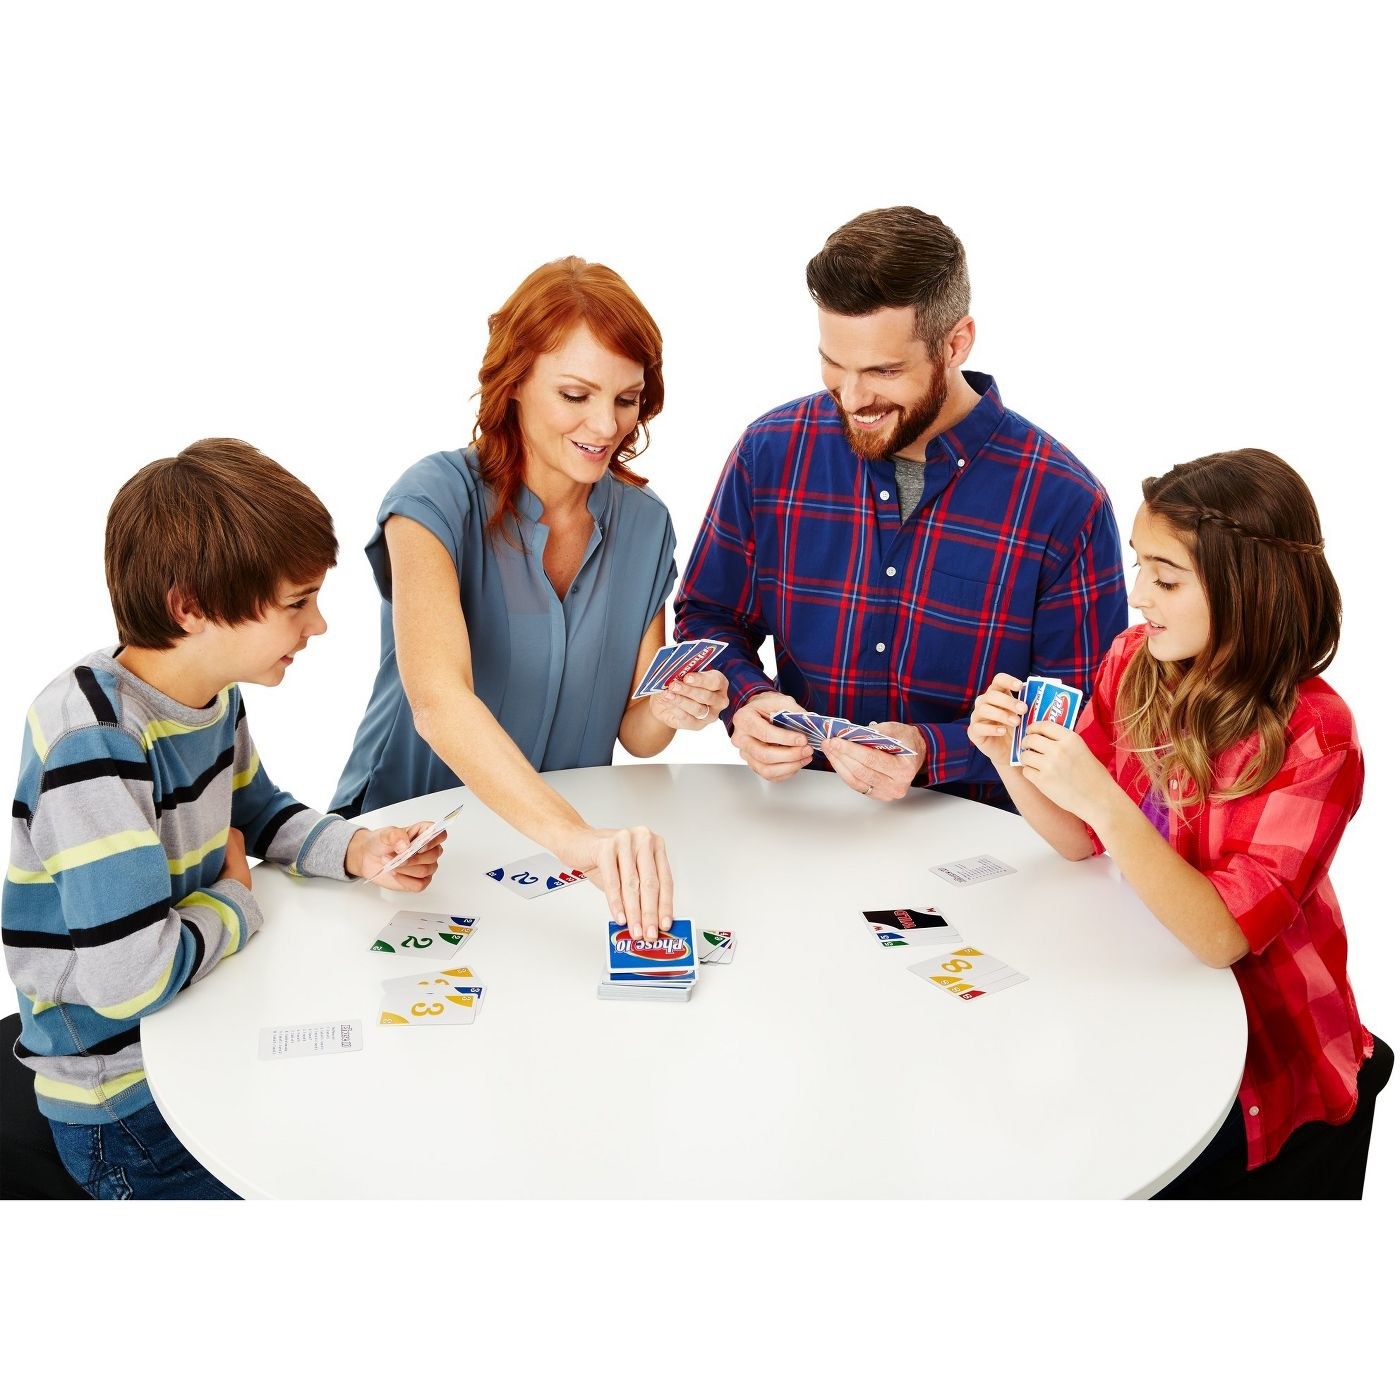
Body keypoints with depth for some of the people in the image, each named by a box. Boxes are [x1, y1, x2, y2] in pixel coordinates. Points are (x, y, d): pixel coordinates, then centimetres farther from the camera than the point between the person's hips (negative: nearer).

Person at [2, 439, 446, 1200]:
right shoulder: (93, 742, -29)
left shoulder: (213, 692, -3)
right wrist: (236, 902, -16)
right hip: (127, 1104, -8)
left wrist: (357, 851, -3)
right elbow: (127, 976, -35)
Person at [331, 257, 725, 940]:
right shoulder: (438, 499, -15)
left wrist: (666, 713, -17)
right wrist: (575, 835, -45)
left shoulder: (644, 524, 1)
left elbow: (631, 734, 7)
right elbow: (437, 700, -32)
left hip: (557, 854, 4)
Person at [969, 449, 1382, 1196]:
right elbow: (1081, 841, 1)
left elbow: (1224, 936, -26)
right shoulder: (1135, 662, -7)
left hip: (1262, 1046, -5)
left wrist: (1103, 800, -37)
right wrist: (1010, 758, -18)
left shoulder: (1312, 736, -23)